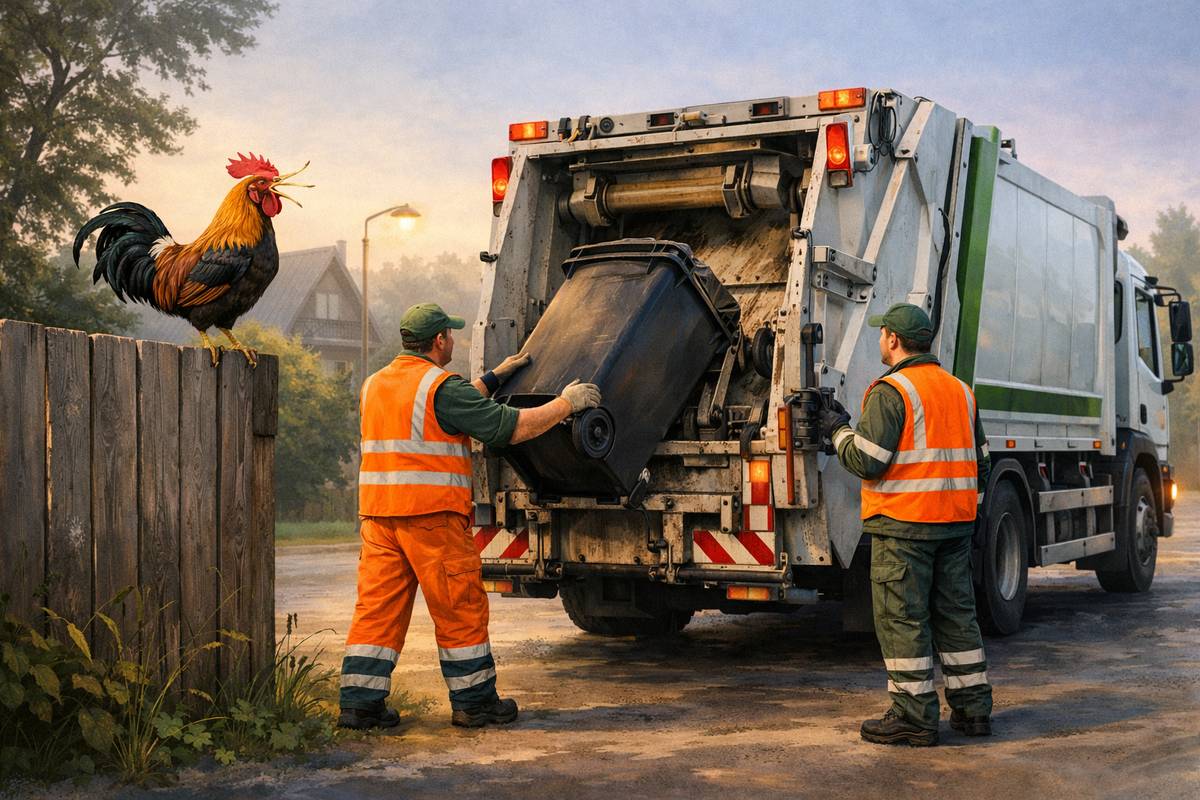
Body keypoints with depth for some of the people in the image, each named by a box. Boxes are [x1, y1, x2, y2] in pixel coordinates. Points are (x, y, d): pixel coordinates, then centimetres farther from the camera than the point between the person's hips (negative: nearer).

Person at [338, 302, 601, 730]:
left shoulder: (375, 384, 17)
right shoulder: (442, 386, -9)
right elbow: (512, 427, -11)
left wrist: (496, 376, 32)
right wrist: (567, 403, 0)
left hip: (378, 511, 7)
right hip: (431, 513, -7)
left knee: (377, 606, 7)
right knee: (460, 609, 4)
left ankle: (359, 703, 5)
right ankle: (473, 701, 12)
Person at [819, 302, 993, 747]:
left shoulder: (891, 391, -11)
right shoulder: (960, 390, 15)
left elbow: (868, 460, -17)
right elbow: (980, 460, 19)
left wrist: (839, 430, 0)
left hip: (904, 523, -8)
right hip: (957, 521, 8)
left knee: (902, 619, -2)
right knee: (957, 614, 14)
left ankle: (914, 716, 0)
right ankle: (972, 708, 18)